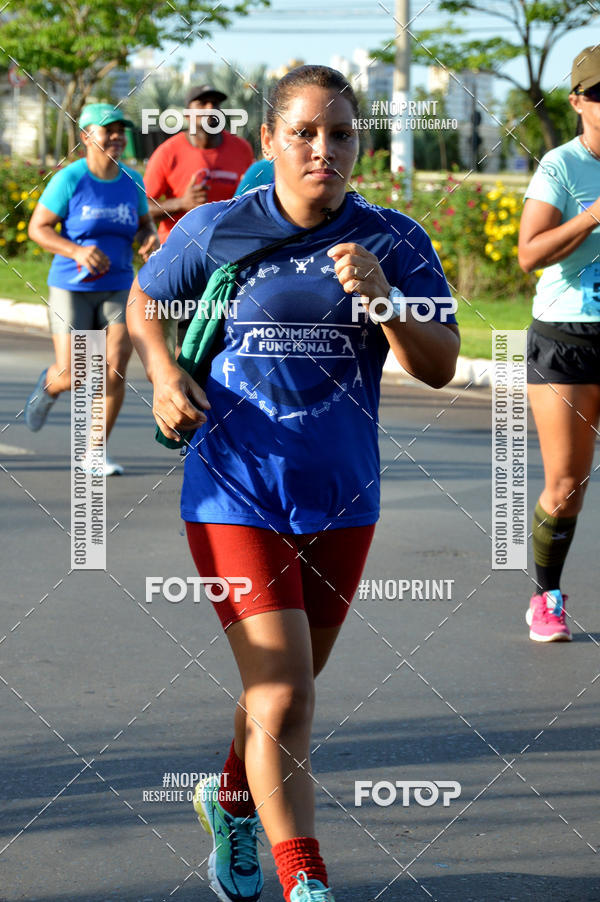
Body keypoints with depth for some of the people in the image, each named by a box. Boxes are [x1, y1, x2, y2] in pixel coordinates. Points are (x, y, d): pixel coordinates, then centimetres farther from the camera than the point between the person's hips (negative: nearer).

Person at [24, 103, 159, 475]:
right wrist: (78, 251, -23)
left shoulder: (132, 181, 3)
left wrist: (151, 238, -7)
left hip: (117, 289, 3)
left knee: (116, 367, -14)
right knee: (72, 378, -7)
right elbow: (38, 228, -8)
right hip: (71, 288, -3)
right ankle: (50, 385, 33)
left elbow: (145, 223, 17)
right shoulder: (69, 179, -10)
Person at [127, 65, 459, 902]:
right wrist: (164, 375, -6)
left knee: (286, 686, 18)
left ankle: (231, 801, 47)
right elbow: (143, 300, 12)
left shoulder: (393, 241, -2)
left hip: (340, 498, 3)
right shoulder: (217, 229, -6)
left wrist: (382, 296, -24)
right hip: (234, 493, -3)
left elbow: (440, 367, -8)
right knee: (282, 695, -14)